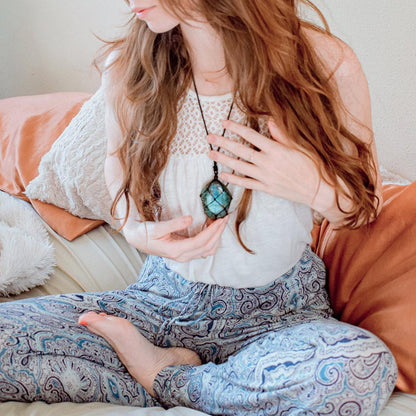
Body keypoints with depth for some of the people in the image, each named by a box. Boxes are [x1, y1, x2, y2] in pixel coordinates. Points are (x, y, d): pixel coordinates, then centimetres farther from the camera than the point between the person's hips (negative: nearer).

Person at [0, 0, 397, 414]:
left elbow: (364, 208, 2)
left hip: (276, 313, -1)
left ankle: (164, 377, -8)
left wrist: (316, 186, -22)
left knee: (364, 370, -37)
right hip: (165, 299, 2)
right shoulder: (126, 69, -6)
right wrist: (139, 232, -9)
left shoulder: (326, 65, -13)